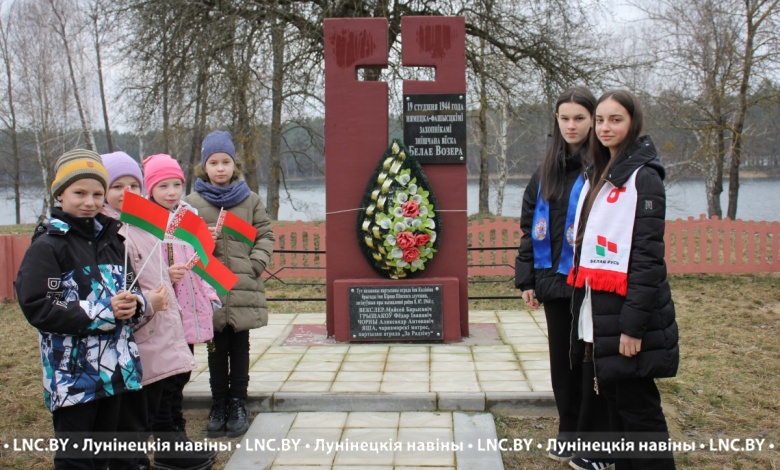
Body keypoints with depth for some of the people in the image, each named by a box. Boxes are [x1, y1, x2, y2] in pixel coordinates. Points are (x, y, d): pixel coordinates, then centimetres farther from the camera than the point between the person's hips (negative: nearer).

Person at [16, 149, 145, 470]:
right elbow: (37, 308, -17)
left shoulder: (111, 238, 9)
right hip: (73, 373, -6)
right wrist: (103, 312, -20)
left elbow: (132, 288, 16)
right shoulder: (48, 245, -9)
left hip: (114, 368, 6)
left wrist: (134, 304, -9)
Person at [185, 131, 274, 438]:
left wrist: (255, 264, -7)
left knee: (240, 348, 9)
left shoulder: (250, 200, 5)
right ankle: (218, 406, 20)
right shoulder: (192, 203, 2)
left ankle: (237, 404, 20)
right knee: (216, 349, 9)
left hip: (243, 288, 1)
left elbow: (265, 235, 5)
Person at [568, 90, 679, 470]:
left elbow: (648, 256, -16)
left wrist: (633, 324, -20)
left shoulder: (643, 177, -9)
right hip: (600, 313, 8)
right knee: (615, 406, 14)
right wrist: (588, 316, 16)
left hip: (629, 313, -8)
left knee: (639, 412, -2)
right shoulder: (598, 175, 16)